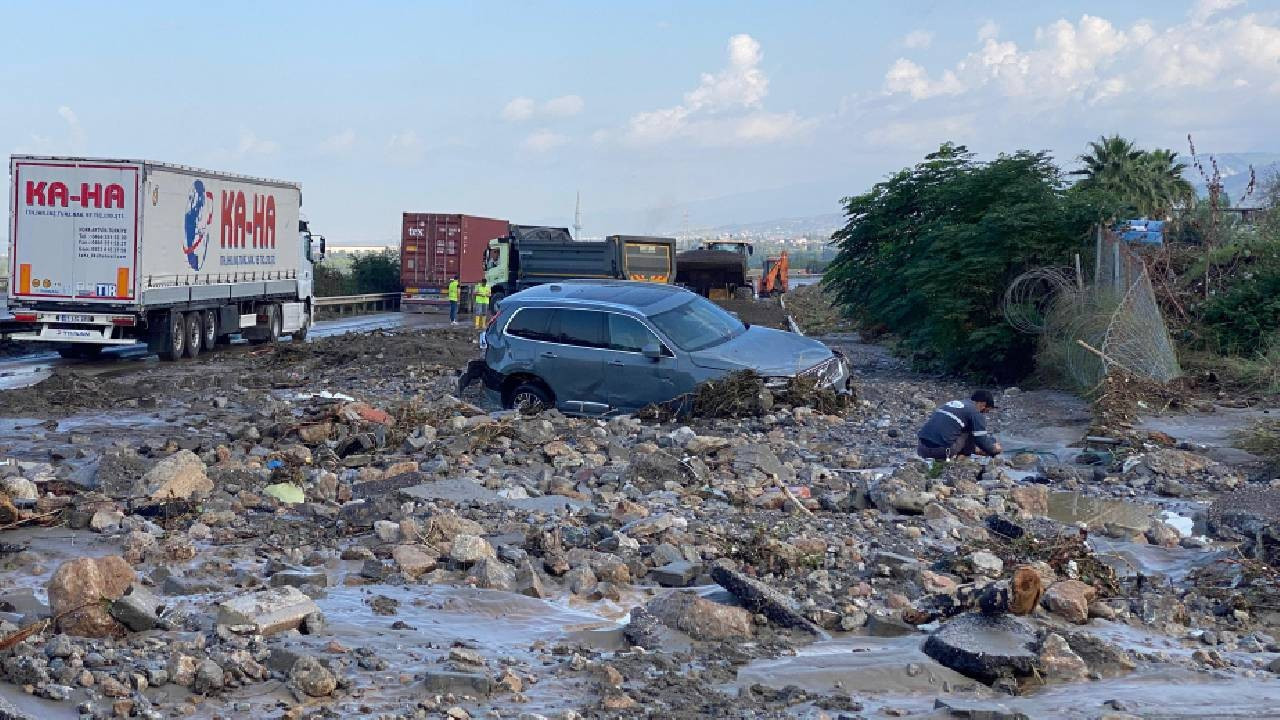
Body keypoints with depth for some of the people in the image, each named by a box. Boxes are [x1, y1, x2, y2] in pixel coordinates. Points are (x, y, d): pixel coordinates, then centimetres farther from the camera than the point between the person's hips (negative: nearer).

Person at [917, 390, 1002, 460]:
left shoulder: (953, 403, 26)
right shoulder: (975, 412, 1)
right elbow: (982, 439, 2)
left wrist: (974, 448, 41)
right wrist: (993, 449, 25)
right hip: (943, 448, -7)